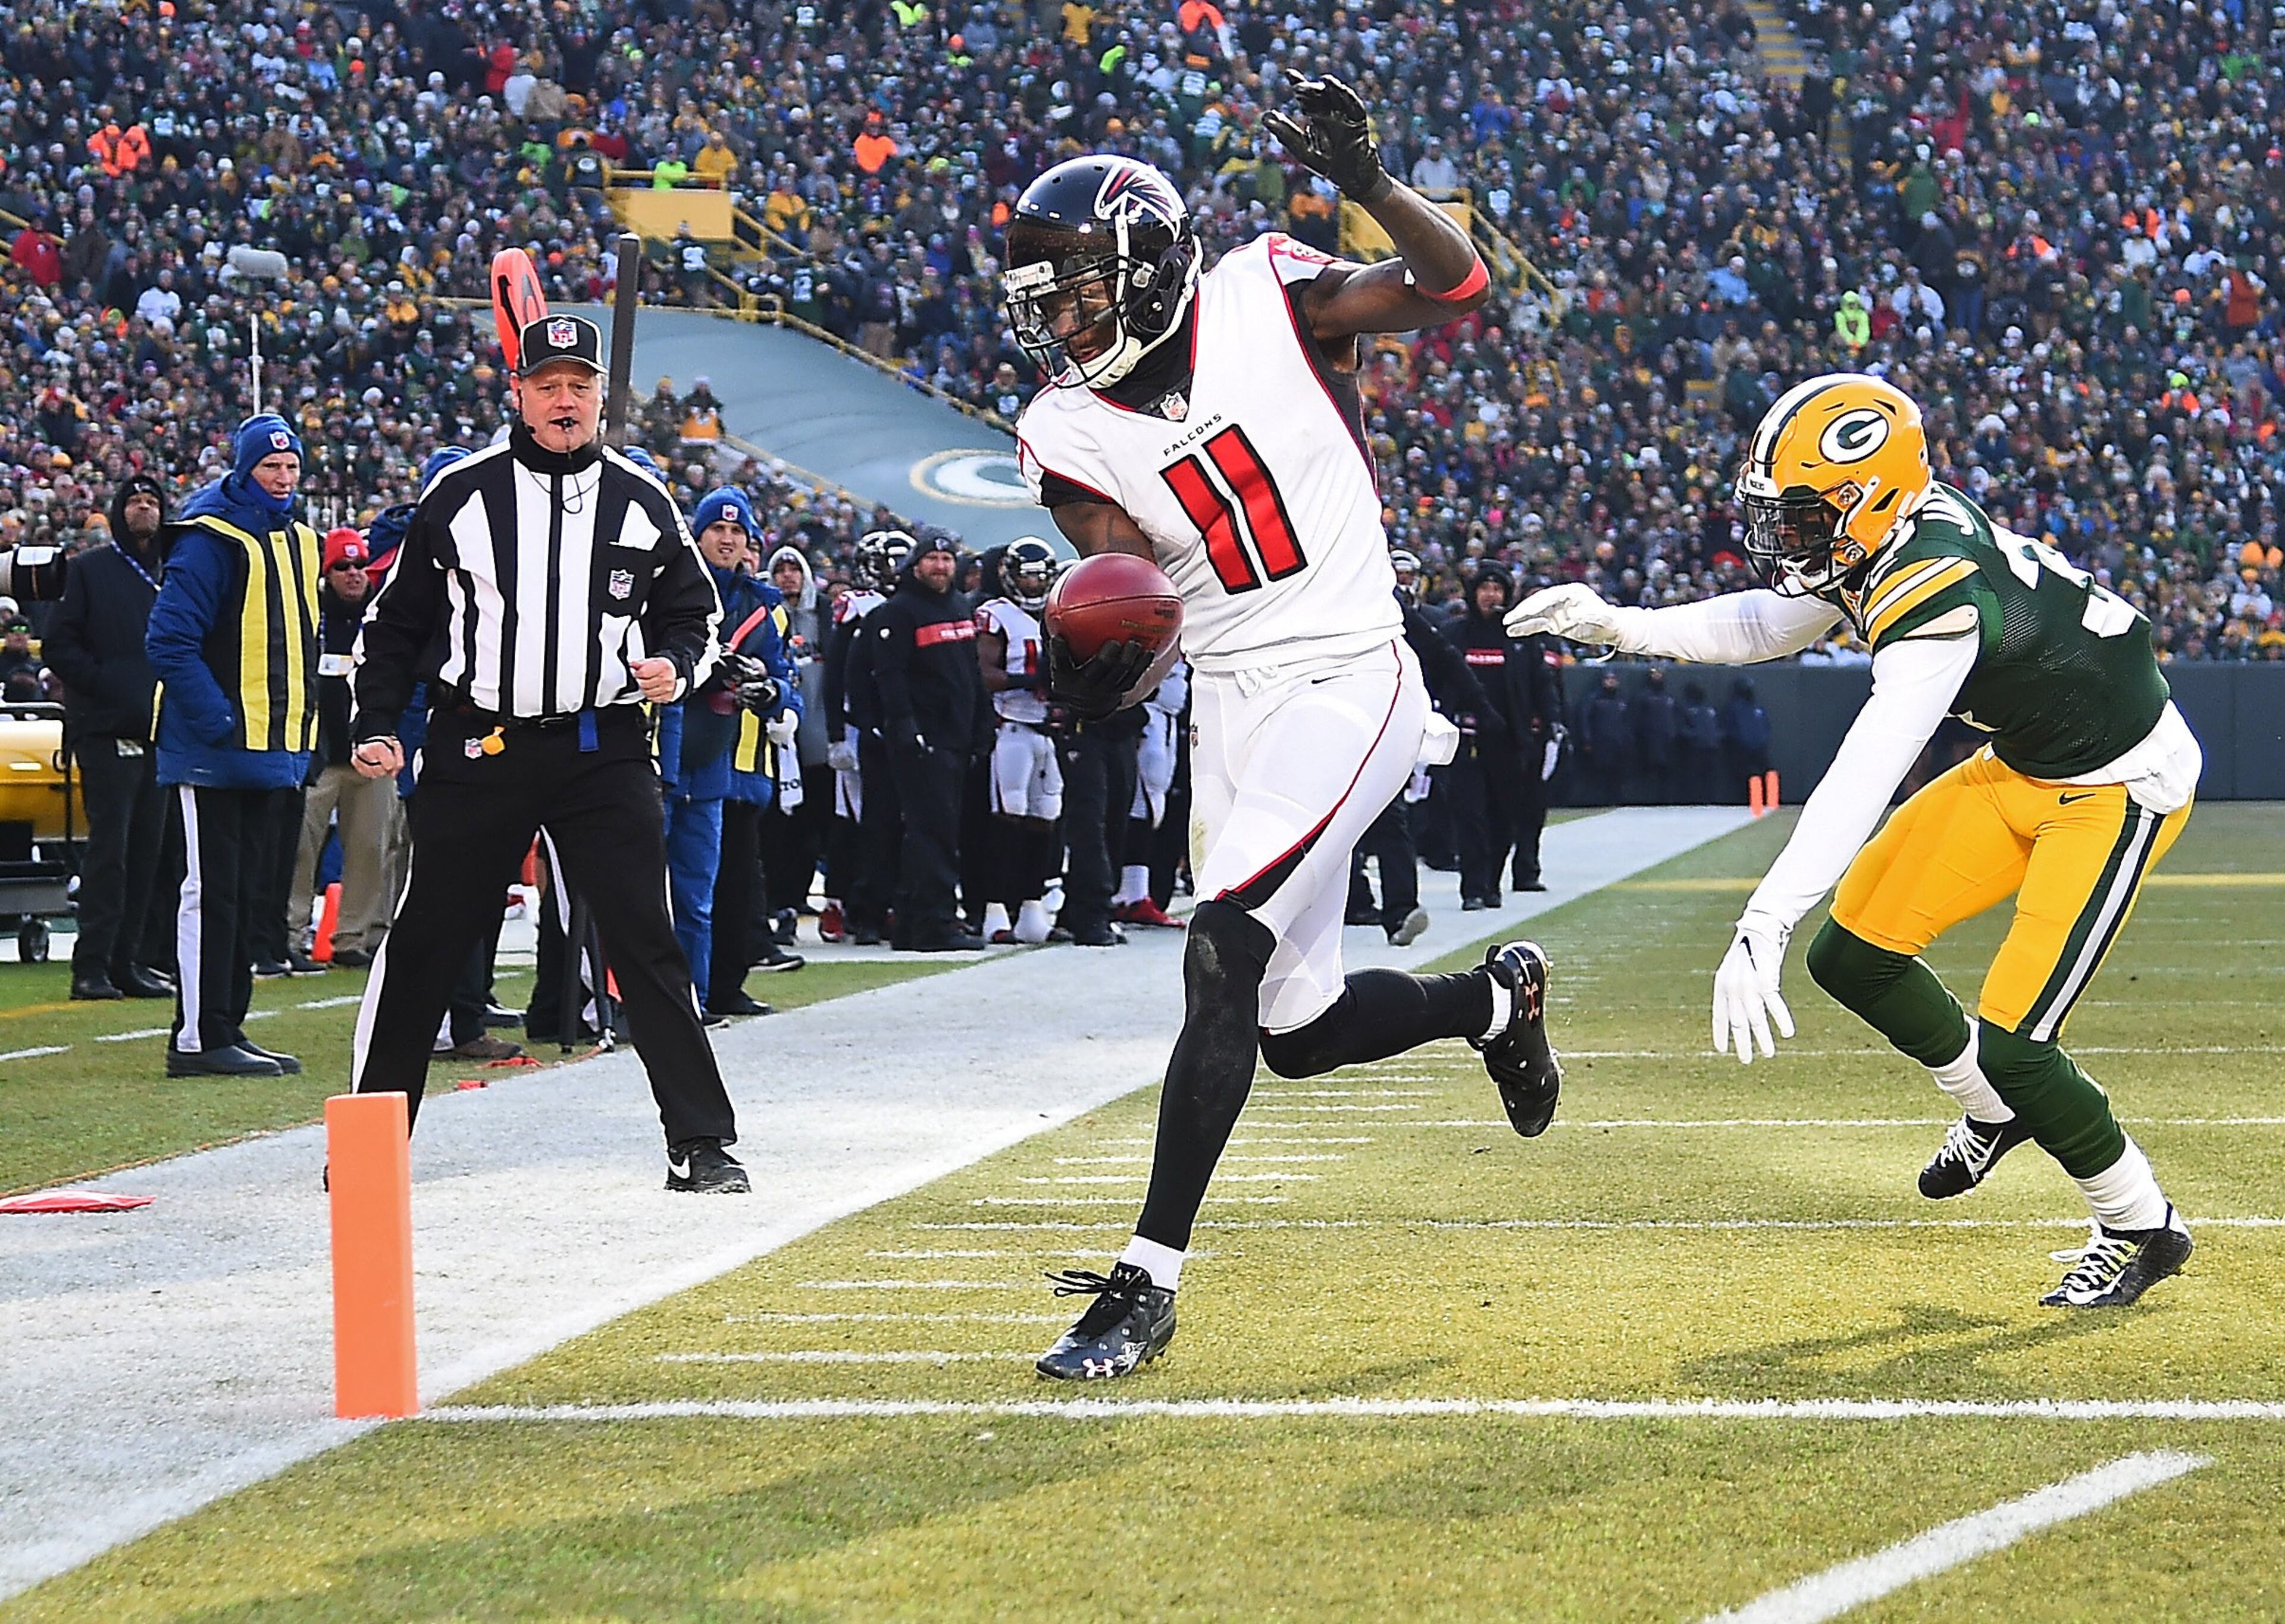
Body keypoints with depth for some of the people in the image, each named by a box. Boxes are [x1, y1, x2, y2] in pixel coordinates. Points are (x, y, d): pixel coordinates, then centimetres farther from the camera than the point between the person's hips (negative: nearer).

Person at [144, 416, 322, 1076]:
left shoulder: (298, 541, 15)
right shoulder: (211, 541, -11)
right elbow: (170, 641, -17)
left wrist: (298, 736, 15)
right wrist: (218, 720, -20)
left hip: (275, 752, 8)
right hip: (217, 751, -8)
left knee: (249, 896, 11)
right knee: (211, 891, -8)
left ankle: (226, 1028, 17)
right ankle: (199, 1039, -7)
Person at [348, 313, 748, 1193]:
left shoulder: (642, 503, 6)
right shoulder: (459, 495, 3)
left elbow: (694, 613, 16)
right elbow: (397, 620, 9)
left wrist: (675, 666, -5)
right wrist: (375, 726, 1)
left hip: (604, 751, 0)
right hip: (477, 749, 0)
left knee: (646, 943, -4)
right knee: (422, 944, 3)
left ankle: (702, 1144, -1)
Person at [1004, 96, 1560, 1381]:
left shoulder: (1265, 300, -7)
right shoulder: (1070, 436, 2)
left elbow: (1456, 285, -13)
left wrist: (1367, 182, -30)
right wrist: (1104, 666, -25)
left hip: (1343, 684, -6)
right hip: (1228, 706, 6)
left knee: (1224, 959, -20)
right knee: (1301, 1034, 10)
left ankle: (1148, 1281, -18)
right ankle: (1498, 999, 42)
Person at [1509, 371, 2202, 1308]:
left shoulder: (1935, 599, -34)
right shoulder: (1885, 536, -7)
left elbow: (1858, 790, -42)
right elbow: (1765, 626, 12)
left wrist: (1760, 933, -47)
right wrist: (1620, 627, -2)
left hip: (2122, 785, -9)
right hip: (2023, 766, 9)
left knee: (2012, 1044, -14)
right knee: (1851, 957, 3)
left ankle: (2142, 1230, 9)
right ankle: (1998, 1109, 27)